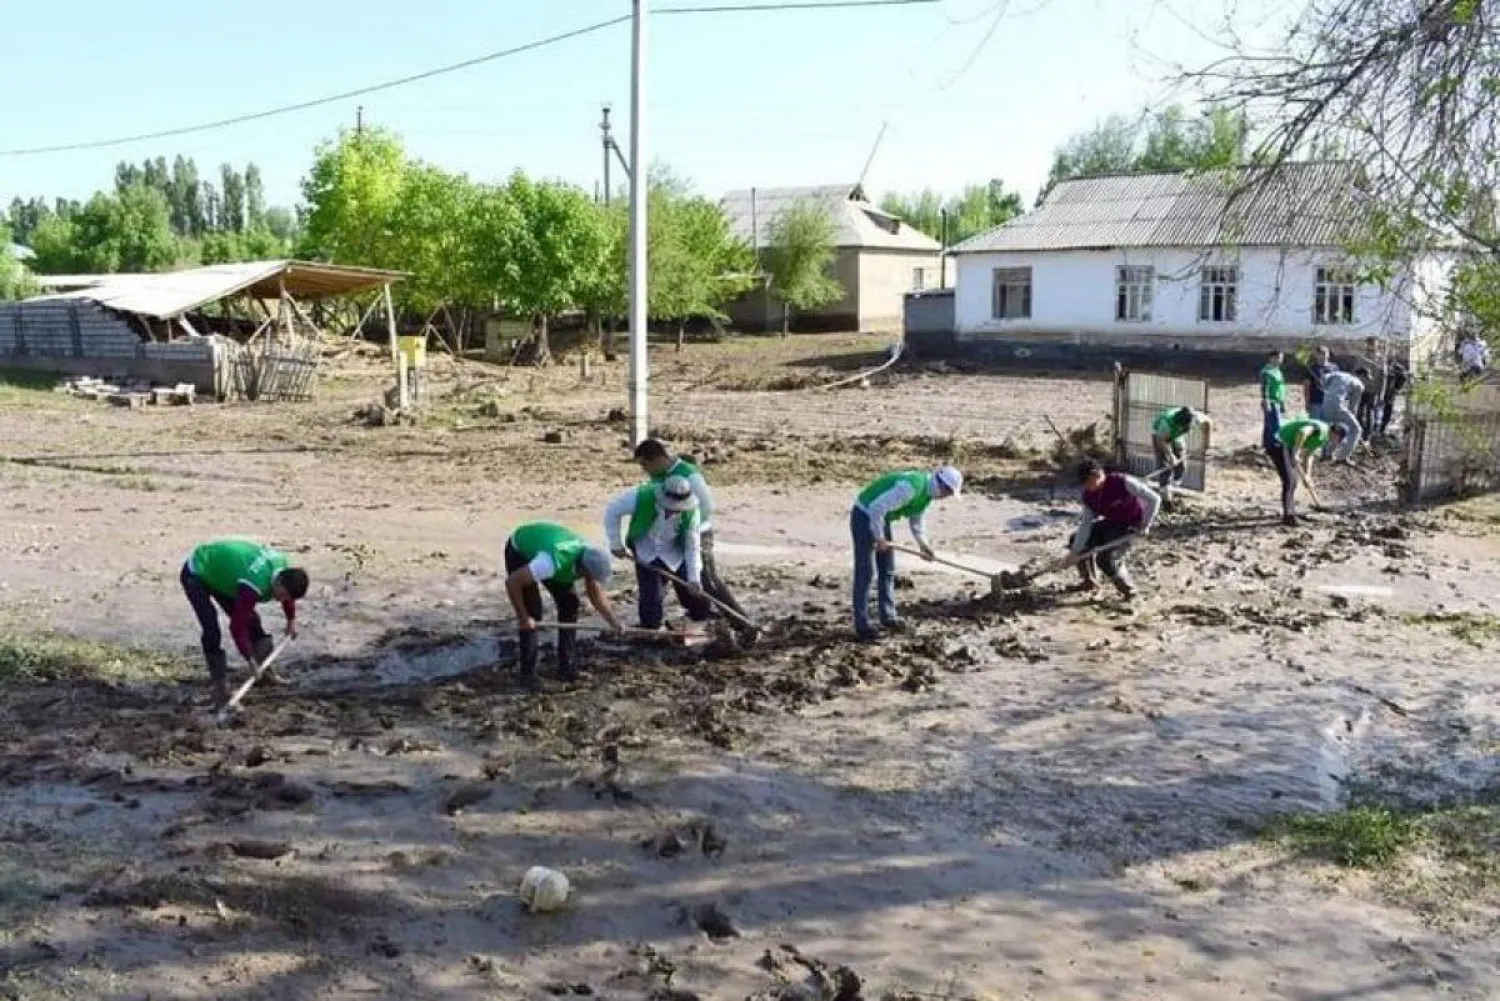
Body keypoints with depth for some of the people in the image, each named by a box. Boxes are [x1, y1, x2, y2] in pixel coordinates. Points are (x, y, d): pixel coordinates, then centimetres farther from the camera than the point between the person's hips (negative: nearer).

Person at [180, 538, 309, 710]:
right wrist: (251, 659, -27)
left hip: (219, 572, 9)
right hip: (196, 575, -9)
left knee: (250, 620, 9)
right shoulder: (254, 585, -40)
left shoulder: (283, 567, -15)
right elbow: (237, 627, -34)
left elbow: (288, 597, 11)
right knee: (212, 631, -20)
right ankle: (220, 688, -15)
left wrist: (291, 620, 22)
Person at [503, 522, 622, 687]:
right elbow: (512, 582, -38)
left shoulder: (590, 558, -23)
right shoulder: (553, 561, -44)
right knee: (533, 613, -15)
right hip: (519, 551, -6)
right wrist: (523, 617, -28)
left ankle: (566, 666, 8)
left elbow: (596, 594, -6)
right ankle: (528, 673, -3)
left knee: (569, 604, -3)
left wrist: (616, 624, -16)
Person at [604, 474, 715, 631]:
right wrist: (616, 544, -10)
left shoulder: (690, 513, -27)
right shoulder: (641, 497, -33)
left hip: (675, 555, 1)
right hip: (645, 553, -1)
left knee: (690, 592, 0)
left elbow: (692, 547, -16)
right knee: (650, 596, -8)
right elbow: (612, 512, -16)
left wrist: (694, 578, -22)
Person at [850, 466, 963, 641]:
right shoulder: (911, 487, -29)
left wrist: (923, 543, 2)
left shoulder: (928, 491, 2)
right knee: (865, 572, -7)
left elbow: (916, 519, 16)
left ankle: (888, 616, 22)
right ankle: (862, 625, -3)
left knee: (888, 570, 12)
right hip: (865, 516, -10)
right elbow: (877, 508, -32)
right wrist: (879, 538, -22)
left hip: (881, 518, 10)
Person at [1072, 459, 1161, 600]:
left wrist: (1145, 525, -22)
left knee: (1106, 559, -24)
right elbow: (1086, 524, -7)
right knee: (1077, 539, 3)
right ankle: (1089, 581, 20)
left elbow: (1154, 499, -25)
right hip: (1112, 523, 7)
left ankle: (1129, 591, -1)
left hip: (1133, 526, -7)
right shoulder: (1089, 496, -9)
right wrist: (1075, 551, -15)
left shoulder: (1122, 482, -29)